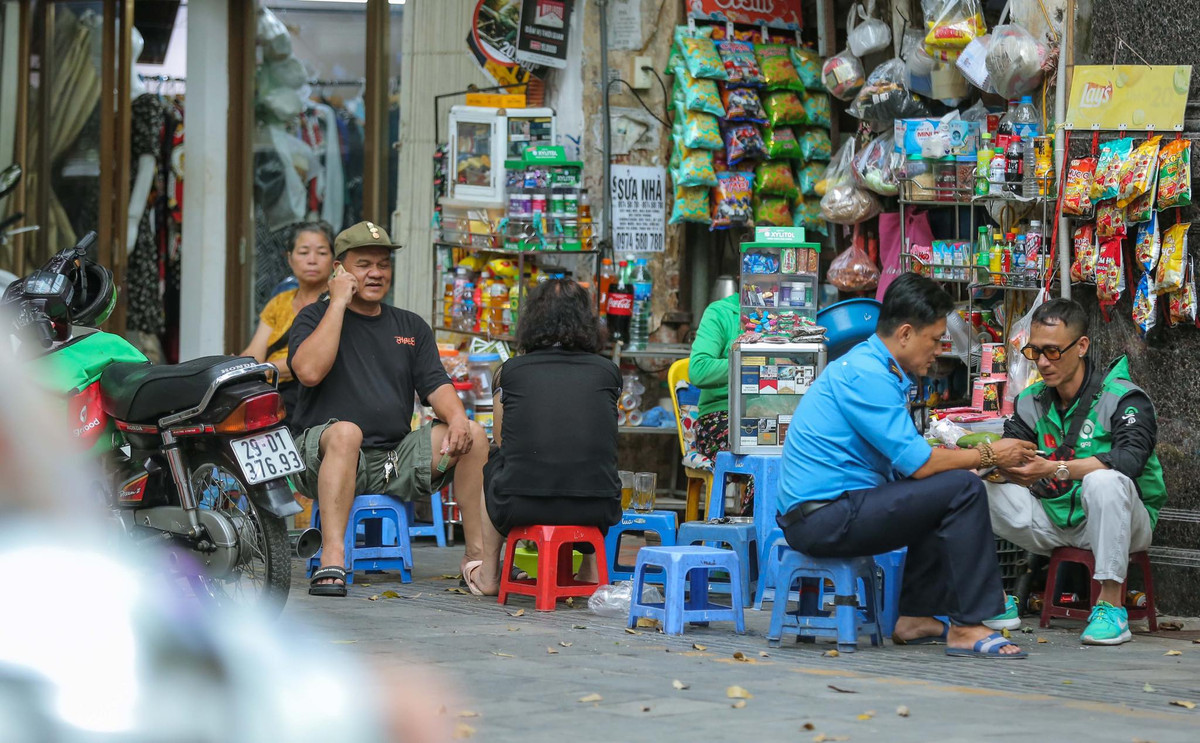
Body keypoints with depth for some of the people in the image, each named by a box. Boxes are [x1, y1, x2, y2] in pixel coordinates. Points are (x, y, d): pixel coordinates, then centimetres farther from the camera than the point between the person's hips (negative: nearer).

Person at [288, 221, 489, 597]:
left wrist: (457, 417, -15)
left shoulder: (411, 327, 19)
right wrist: (338, 303, -10)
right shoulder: (314, 318, 6)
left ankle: (479, 556, -18)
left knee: (474, 436, -16)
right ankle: (331, 559, -48)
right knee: (345, 431, -39)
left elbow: (436, 385, 8)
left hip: (396, 460, 4)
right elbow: (309, 371, -14)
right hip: (327, 454, -4)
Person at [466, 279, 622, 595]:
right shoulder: (607, 371, 8)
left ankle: (488, 574, 38)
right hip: (596, 509, 1)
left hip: (519, 508, -1)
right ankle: (590, 571, 35)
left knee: (492, 462, 33)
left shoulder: (512, 371, 6)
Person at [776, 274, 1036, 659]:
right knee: (964, 490, -15)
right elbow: (918, 463, -18)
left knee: (942, 493, 25)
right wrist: (988, 455, -5)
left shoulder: (874, 368, 16)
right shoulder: (865, 375, -16)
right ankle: (967, 627, -13)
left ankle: (915, 616, 20)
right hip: (824, 518, -11)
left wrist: (979, 454, 11)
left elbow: (909, 455, 19)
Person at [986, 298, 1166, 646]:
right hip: (1053, 522, 5)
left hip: (1117, 523, -5)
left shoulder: (1123, 399, -12)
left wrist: (1054, 469, -40)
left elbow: (1128, 460, -29)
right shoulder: (1031, 402, 7)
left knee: (1105, 480, -39)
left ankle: (1111, 606, -31)